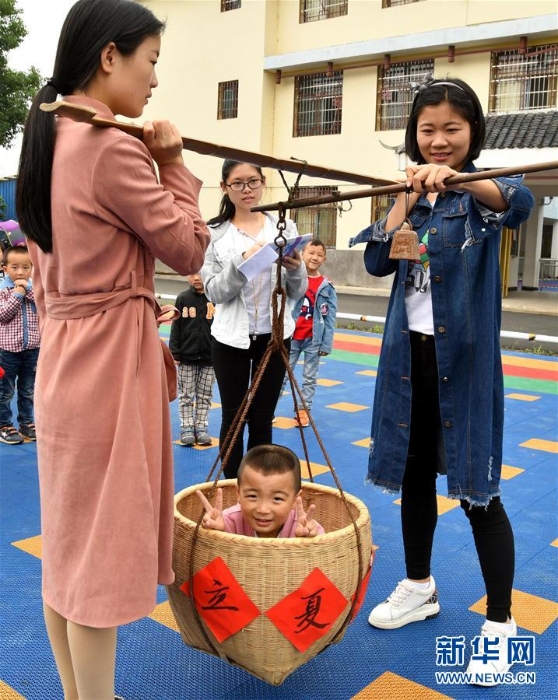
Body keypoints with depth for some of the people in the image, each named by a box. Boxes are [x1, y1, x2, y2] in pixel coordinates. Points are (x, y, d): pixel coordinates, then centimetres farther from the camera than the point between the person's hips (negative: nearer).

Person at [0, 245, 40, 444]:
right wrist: (17, 294, -18)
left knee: (28, 391, 14)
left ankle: (26, 423, 25)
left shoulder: (34, 287, 5)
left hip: (32, 348, 4)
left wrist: (28, 290, -14)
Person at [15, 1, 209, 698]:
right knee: (100, 550, 3)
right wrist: (174, 164, 0)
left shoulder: (49, 139, 13)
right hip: (109, 362, -9)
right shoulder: (112, 148, -16)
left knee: (67, 544, 17)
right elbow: (188, 248, -10)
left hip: (64, 359, 10)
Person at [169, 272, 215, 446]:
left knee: (204, 396, 8)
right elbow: (176, 328, 0)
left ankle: (201, 428, 17)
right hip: (187, 357, 0)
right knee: (186, 396, 6)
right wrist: (175, 353, -4)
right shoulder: (182, 299, -1)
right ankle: (187, 429, 14)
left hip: (210, 357, 0)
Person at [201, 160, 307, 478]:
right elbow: (214, 292, -10)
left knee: (262, 420, 10)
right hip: (231, 337, -1)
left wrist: (296, 270, -18)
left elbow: (297, 294, 3)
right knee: (233, 419, 8)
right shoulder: (214, 233, -2)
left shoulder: (285, 227, 3)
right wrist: (242, 263, -25)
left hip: (274, 335, 1)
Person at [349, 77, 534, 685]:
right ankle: (419, 587, 35)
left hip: (464, 355, -5)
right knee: (413, 473, 15)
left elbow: (520, 202, -30)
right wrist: (409, 198, -11)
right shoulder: (410, 193, 10)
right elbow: (376, 262, -2)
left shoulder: (481, 188, -5)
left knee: (475, 486, 0)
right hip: (409, 352, 5)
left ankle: (500, 623, 15)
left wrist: (457, 178, -46)